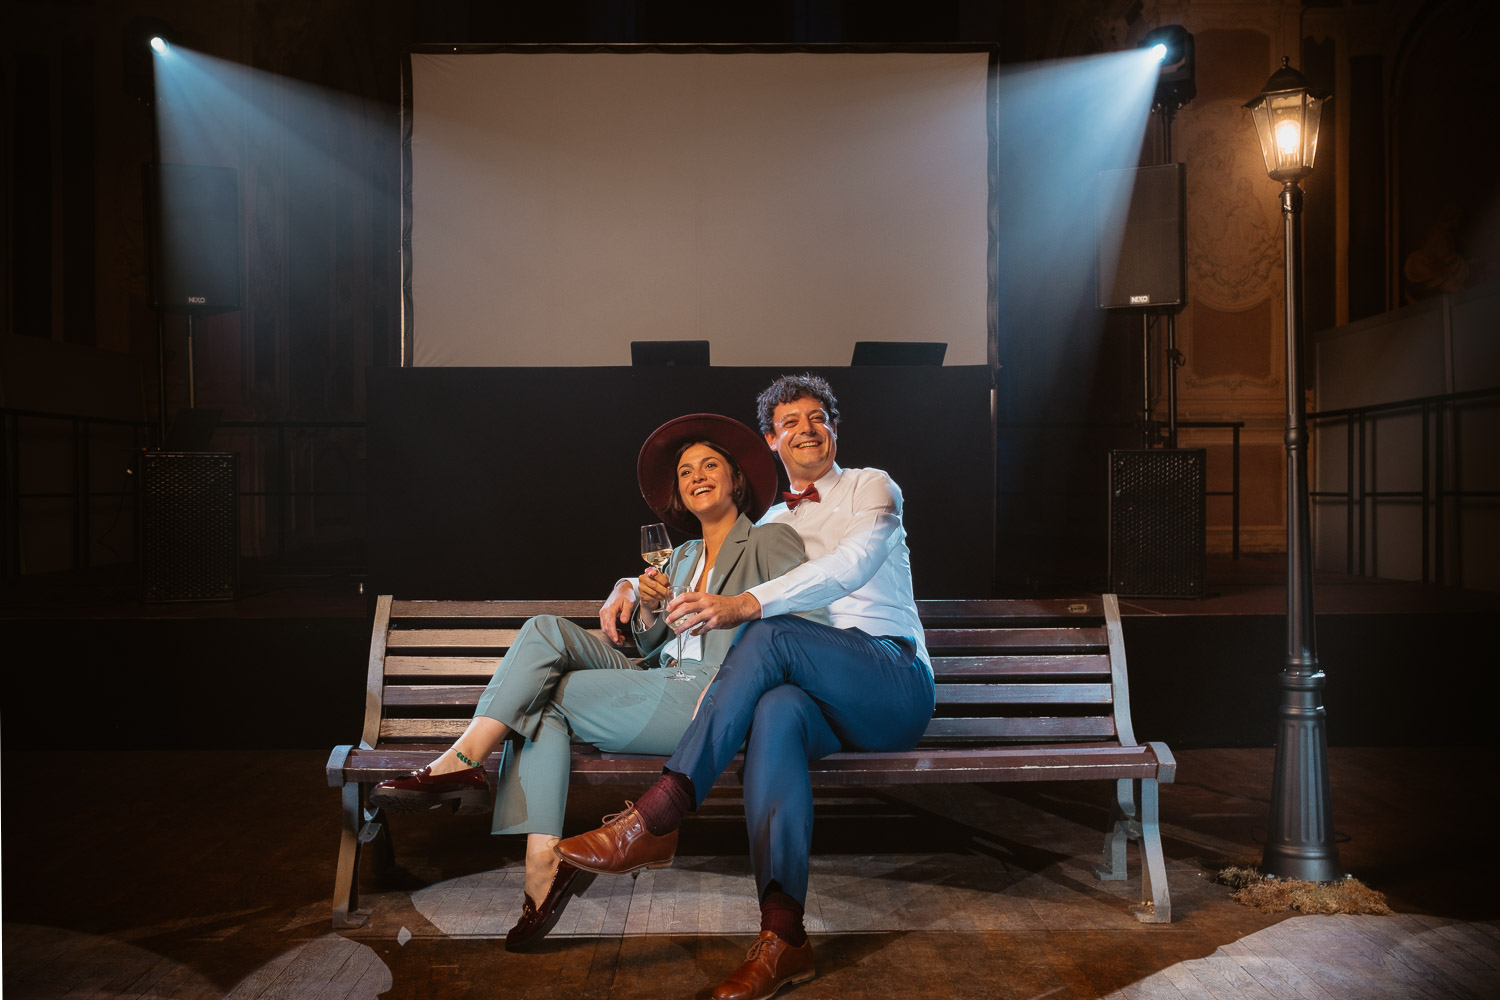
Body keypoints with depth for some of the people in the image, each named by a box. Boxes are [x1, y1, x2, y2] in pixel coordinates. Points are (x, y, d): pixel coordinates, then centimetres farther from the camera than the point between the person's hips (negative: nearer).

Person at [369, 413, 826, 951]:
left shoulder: (772, 540, 9)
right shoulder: (684, 556, 28)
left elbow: (813, 623, -4)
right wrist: (647, 609, 2)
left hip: (716, 701, -7)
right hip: (662, 683, 7)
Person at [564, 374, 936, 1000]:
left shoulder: (872, 487, 8)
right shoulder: (771, 524, 25)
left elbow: (851, 565, -13)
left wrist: (748, 605, -28)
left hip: (897, 680, -3)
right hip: (823, 694, 4)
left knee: (770, 634, -32)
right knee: (776, 711, -35)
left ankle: (651, 820, -39)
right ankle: (782, 939, -42)